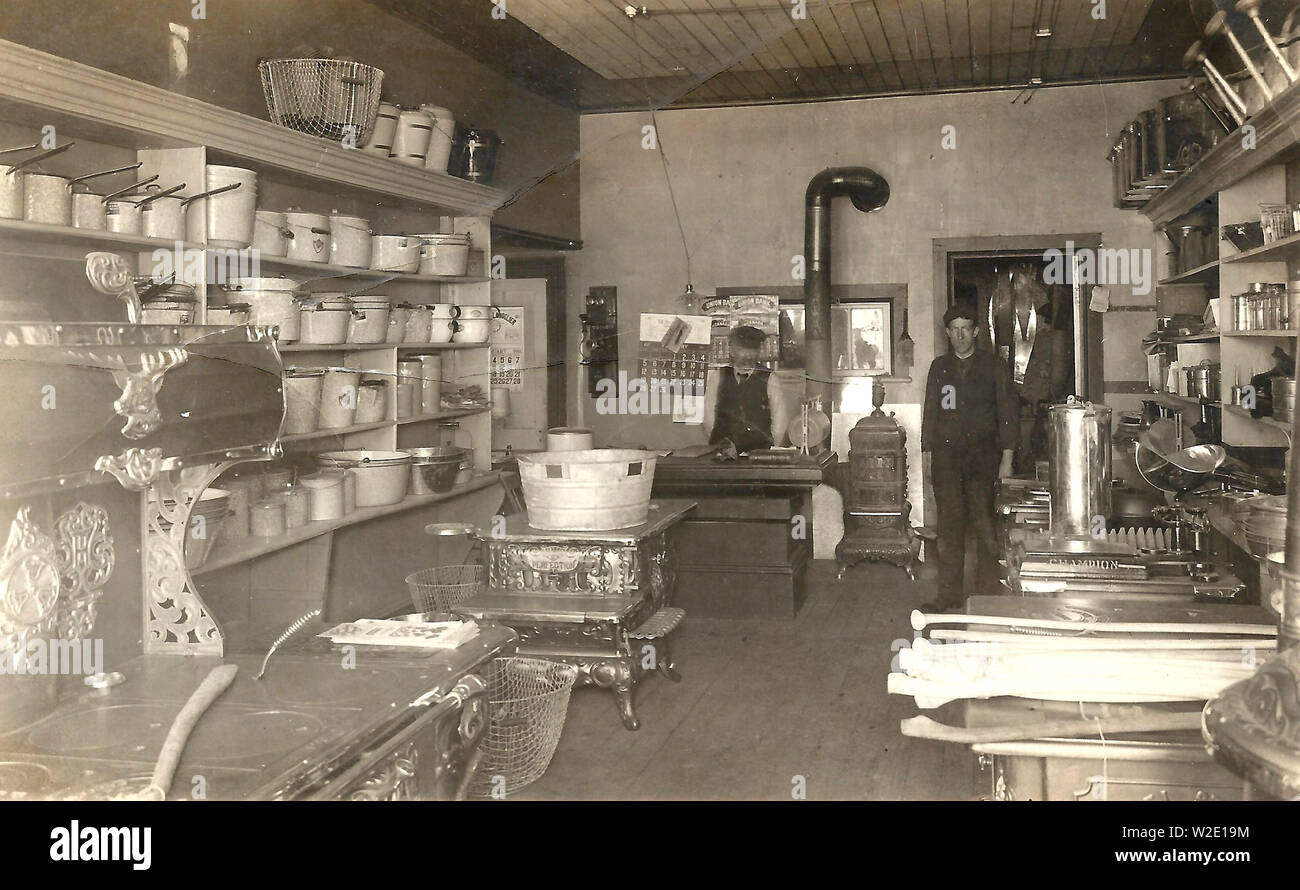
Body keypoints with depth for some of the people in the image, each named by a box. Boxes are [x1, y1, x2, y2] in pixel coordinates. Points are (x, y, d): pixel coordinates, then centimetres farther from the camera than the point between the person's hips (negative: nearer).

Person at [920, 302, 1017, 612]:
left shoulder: (993, 366, 6)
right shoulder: (939, 366, 13)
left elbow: (1007, 412, 5)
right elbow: (930, 412, 15)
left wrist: (1007, 458, -2)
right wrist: (929, 456, 9)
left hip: (982, 454, -2)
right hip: (946, 453, 2)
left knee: (984, 524, -9)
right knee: (949, 525, 0)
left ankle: (988, 593, -1)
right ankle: (949, 595, 6)